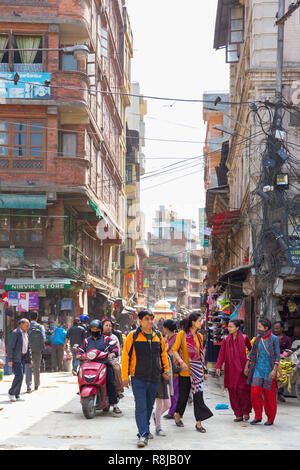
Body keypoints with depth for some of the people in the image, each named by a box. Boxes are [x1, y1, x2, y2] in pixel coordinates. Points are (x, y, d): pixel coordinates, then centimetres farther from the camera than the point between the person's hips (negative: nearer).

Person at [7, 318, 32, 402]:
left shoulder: (25, 334, 15)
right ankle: (11, 392, 1)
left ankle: (16, 395, 12)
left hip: (23, 357, 8)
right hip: (15, 358, -8)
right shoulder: (15, 333, -11)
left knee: (20, 376, 7)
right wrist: (10, 360, -19)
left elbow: (27, 348, 21)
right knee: (19, 376, -14)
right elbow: (10, 346, -15)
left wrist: (30, 359, 15)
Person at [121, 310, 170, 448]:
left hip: (154, 378, 5)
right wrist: (125, 376, -7)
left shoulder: (158, 336, 9)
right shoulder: (133, 336, -4)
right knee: (141, 407, -10)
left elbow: (163, 353, 23)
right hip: (138, 378, -4)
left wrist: (166, 369, 16)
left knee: (149, 406, 14)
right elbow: (126, 356, -4)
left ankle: (145, 430, 29)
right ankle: (143, 435, -12)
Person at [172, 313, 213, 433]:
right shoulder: (182, 334, -6)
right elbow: (174, 350, -8)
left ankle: (199, 423, -2)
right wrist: (181, 362, -23)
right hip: (185, 371, -4)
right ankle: (177, 415, 34)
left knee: (198, 395, -4)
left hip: (197, 370, 4)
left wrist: (205, 371, 14)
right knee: (183, 395, 7)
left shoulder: (199, 336, 9)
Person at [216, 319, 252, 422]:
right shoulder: (226, 339, 5)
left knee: (242, 390, -9)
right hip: (230, 369, 2)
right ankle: (238, 414, 10)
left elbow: (251, 350, 15)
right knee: (232, 391, 1)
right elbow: (221, 354, 1)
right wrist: (218, 367, -9)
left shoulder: (244, 338, 1)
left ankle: (246, 412, 10)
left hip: (241, 368, -2)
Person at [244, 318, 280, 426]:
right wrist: (247, 366, 14)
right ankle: (258, 417, 8)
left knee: (269, 395, 2)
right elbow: (252, 353, 15)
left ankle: (270, 419, 14)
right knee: (255, 393, -4)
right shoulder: (258, 338, 7)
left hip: (269, 371, -4)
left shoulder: (274, 339, -8)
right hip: (258, 368, 4)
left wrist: (274, 370, -17)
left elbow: (278, 356, -9)